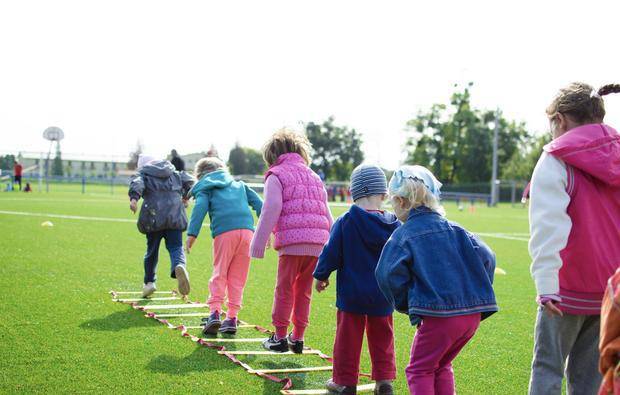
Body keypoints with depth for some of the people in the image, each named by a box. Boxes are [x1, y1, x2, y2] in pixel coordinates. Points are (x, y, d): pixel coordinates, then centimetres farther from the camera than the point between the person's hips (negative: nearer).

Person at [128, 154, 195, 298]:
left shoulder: (143, 174, 13)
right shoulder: (174, 173, 24)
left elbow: (137, 183, -8)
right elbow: (189, 181, 15)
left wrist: (134, 198, -26)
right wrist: (185, 197, 31)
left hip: (154, 216, -1)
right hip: (175, 215, 2)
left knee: (152, 249, 14)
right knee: (176, 247, -2)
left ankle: (149, 282, 21)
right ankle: (179, 266, -35)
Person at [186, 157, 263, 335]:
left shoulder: (205, 188, 18)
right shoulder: (239, 185, 31)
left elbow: (200, 208, -1)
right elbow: (258, 203, 21)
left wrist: (192, 234, -8)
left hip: (224, 232, -3)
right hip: (247, 229, 3)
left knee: (219, 273, 5)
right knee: (237, 277, 9)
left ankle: (215, 312, -10)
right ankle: (232, 317, 7)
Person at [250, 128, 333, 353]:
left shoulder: (276, 176, 4)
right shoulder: (314, 177, 24)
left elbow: (271, 211, -8)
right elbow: (326, 215, 22)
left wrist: (259, 243, -6)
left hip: (292, 241, -6)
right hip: (317, 244, 6)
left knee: (284, 289, 5)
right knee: (304, 292, 14)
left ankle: (280, 337, 9)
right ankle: (297, 338, 17)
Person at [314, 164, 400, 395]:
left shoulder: (345, 222, -13)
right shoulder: (394, 225, -3)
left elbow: (331, 254, -7)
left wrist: (321, 276, 9)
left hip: (351, 293, -3)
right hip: (383, 296, 3)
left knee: (348, 337, 7)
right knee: (381, 337, 15)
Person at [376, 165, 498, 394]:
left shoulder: (404, 234, -2)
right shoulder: (454, 229, 13)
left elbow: (388, 274, -14)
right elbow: (486, 257, 7)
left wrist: (406, 305, 1)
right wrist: (477, 293, 15)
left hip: (438, 315, -6)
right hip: (473, 314, 6)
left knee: (420, 370, 9)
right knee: (441, 366, 24)